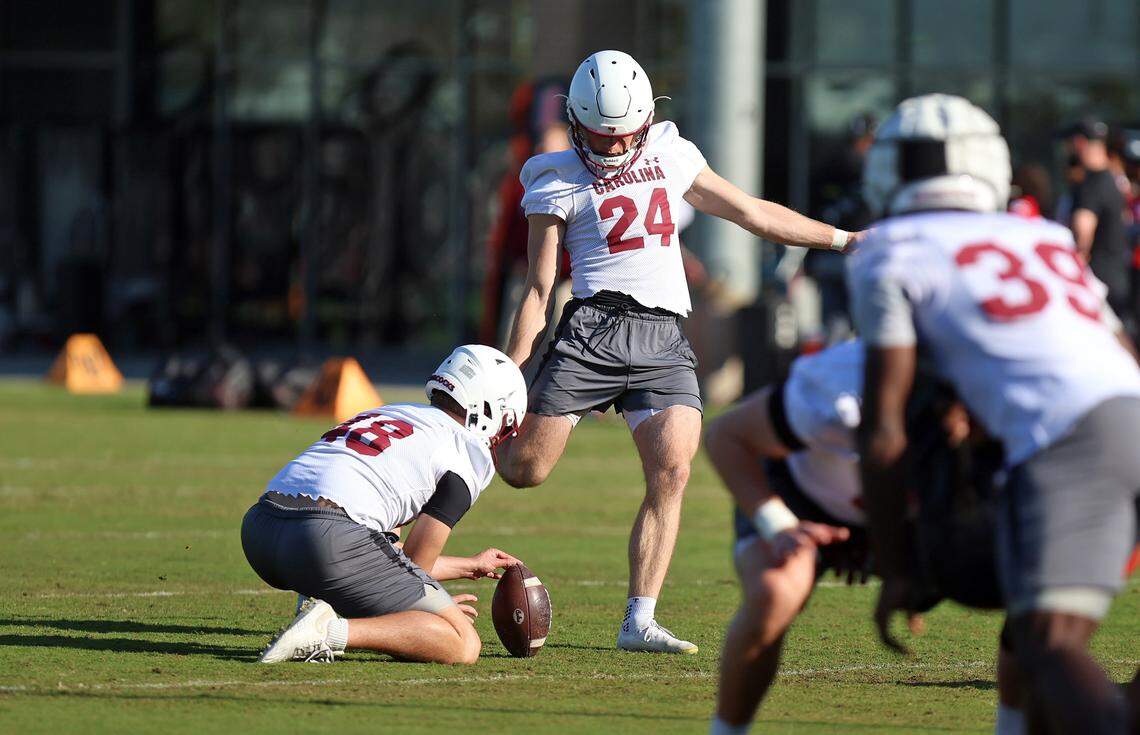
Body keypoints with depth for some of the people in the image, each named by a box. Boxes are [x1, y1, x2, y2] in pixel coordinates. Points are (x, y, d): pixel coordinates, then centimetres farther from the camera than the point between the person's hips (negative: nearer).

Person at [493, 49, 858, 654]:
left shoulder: (670, 156, 17)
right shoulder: (558, 182, 5)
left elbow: (752, 213, 25)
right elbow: (539, 289, 5)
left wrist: (844, 239, 26)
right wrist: (509, 372, -2)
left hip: (664, 342, 3)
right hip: (595, 328, -3)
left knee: (672, 473, -13)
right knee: (525, 470, -8)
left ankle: (639, 622, -9)